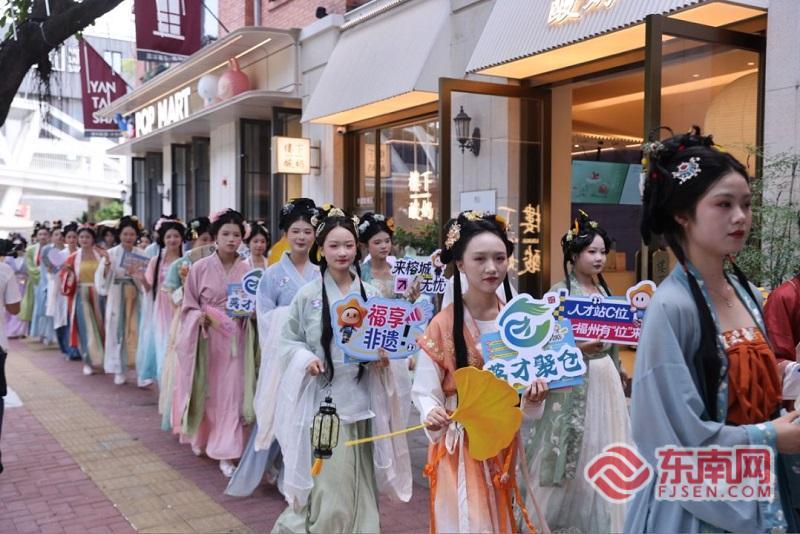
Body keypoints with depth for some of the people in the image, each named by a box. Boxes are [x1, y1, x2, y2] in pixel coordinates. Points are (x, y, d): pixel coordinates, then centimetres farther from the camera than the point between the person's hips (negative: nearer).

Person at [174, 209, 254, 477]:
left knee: (230, 392, 0)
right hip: (206, 337, 0)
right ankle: (200, 437, 36)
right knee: (205, 390, 11)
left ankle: (225, 452, 5)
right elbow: (189, 306, 0)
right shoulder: (200, 268, -5)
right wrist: (202, 317, -18)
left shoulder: (246, 270, -2)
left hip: (234, 338, 1)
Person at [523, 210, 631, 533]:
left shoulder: (604, 291, 10)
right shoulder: (559, 293, -11)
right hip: (573, 380, -6)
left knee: (602, 451, 11)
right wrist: (578, 348, -27)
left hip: (606, 379, 6)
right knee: (572, 454, 0)